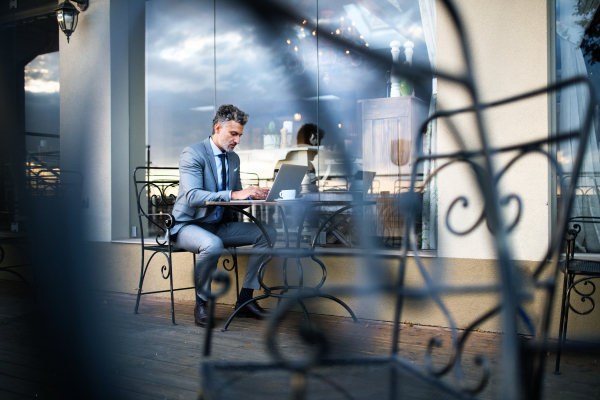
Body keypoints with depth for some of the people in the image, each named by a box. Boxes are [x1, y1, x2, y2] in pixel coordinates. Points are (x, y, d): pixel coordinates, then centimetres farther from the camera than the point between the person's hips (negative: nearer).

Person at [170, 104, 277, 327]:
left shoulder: (234, 158, 11)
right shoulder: (192, 154, -14)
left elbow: (237, 196, 16)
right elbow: (192, 196, -27)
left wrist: (254, 194, -7)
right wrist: (233, 195, -36)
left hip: (220, 226, 8)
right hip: (188, 225, -8)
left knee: (268, 233, -8)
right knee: (213, 245, -40)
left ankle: (245, 299, -5)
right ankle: (201, 303, -14)